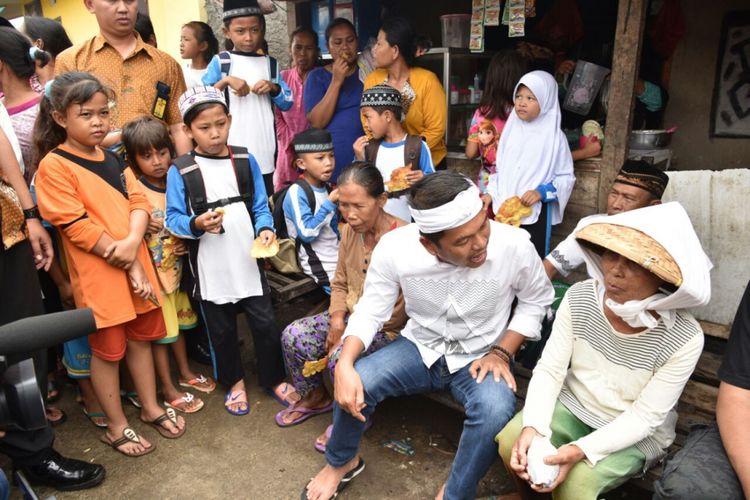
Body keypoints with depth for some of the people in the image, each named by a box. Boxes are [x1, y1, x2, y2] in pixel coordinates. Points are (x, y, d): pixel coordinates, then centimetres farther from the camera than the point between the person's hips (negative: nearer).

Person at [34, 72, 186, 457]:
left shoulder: (112, 159, 10)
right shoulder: (54, 166, -11)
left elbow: (138, 201, 2)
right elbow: (77, 226, -16)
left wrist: (132, 242, -18)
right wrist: (127, 265, -16)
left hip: (137, 263, 6)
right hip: (97, 274, -6)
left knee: (141, 338, 17)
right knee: (108, 350, 8)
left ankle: (151, 408, 34)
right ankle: (116, 426, 25)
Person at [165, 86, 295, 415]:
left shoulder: (245, 160, 1)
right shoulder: (180, 171, -7)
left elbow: (260, 206, 4)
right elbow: (173, 219, -5)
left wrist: (265, 228, -15)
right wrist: (197, 224, -24)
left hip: (249, 261, 2)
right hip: (210, 268, -1)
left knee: (265, 323, 8)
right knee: (221, 330, 15)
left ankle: (274, 379, 31)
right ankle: (234, 381, 38)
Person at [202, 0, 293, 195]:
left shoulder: (271, 64, 11)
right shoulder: (220, 62, 1)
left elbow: (287, 103, 11)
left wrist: (273, 88, -7)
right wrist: (225, 81, -16)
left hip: (263, 152, 3)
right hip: (232, 151, -3)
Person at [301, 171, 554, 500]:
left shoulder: (515, 245, -24)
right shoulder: (393, 247, -23)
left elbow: (535, 301, -3)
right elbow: (371, 311, -9)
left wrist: (501, 352, -14)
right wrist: (344, 365, -26)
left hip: (480, 358, -1)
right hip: (420, 348, 1)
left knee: (495, 410, -32)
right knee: (354, 385, -21)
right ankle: (341, 462, 15)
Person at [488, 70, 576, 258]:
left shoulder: (554, 137, -9)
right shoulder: (511, 130, 5)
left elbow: (566, 177, -7)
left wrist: (541, 192, -20)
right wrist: (491, 194, 4)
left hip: (536, 212, -4)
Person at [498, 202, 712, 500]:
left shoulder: (684, 339, -25)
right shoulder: (579, 298, -17)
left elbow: (644, 417, -19)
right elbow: (549, 370, -13)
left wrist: (581, 450, -31)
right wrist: (533, 427, -29)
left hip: (635, 432, -2)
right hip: (573, 405, 3)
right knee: (511, 442, -19)